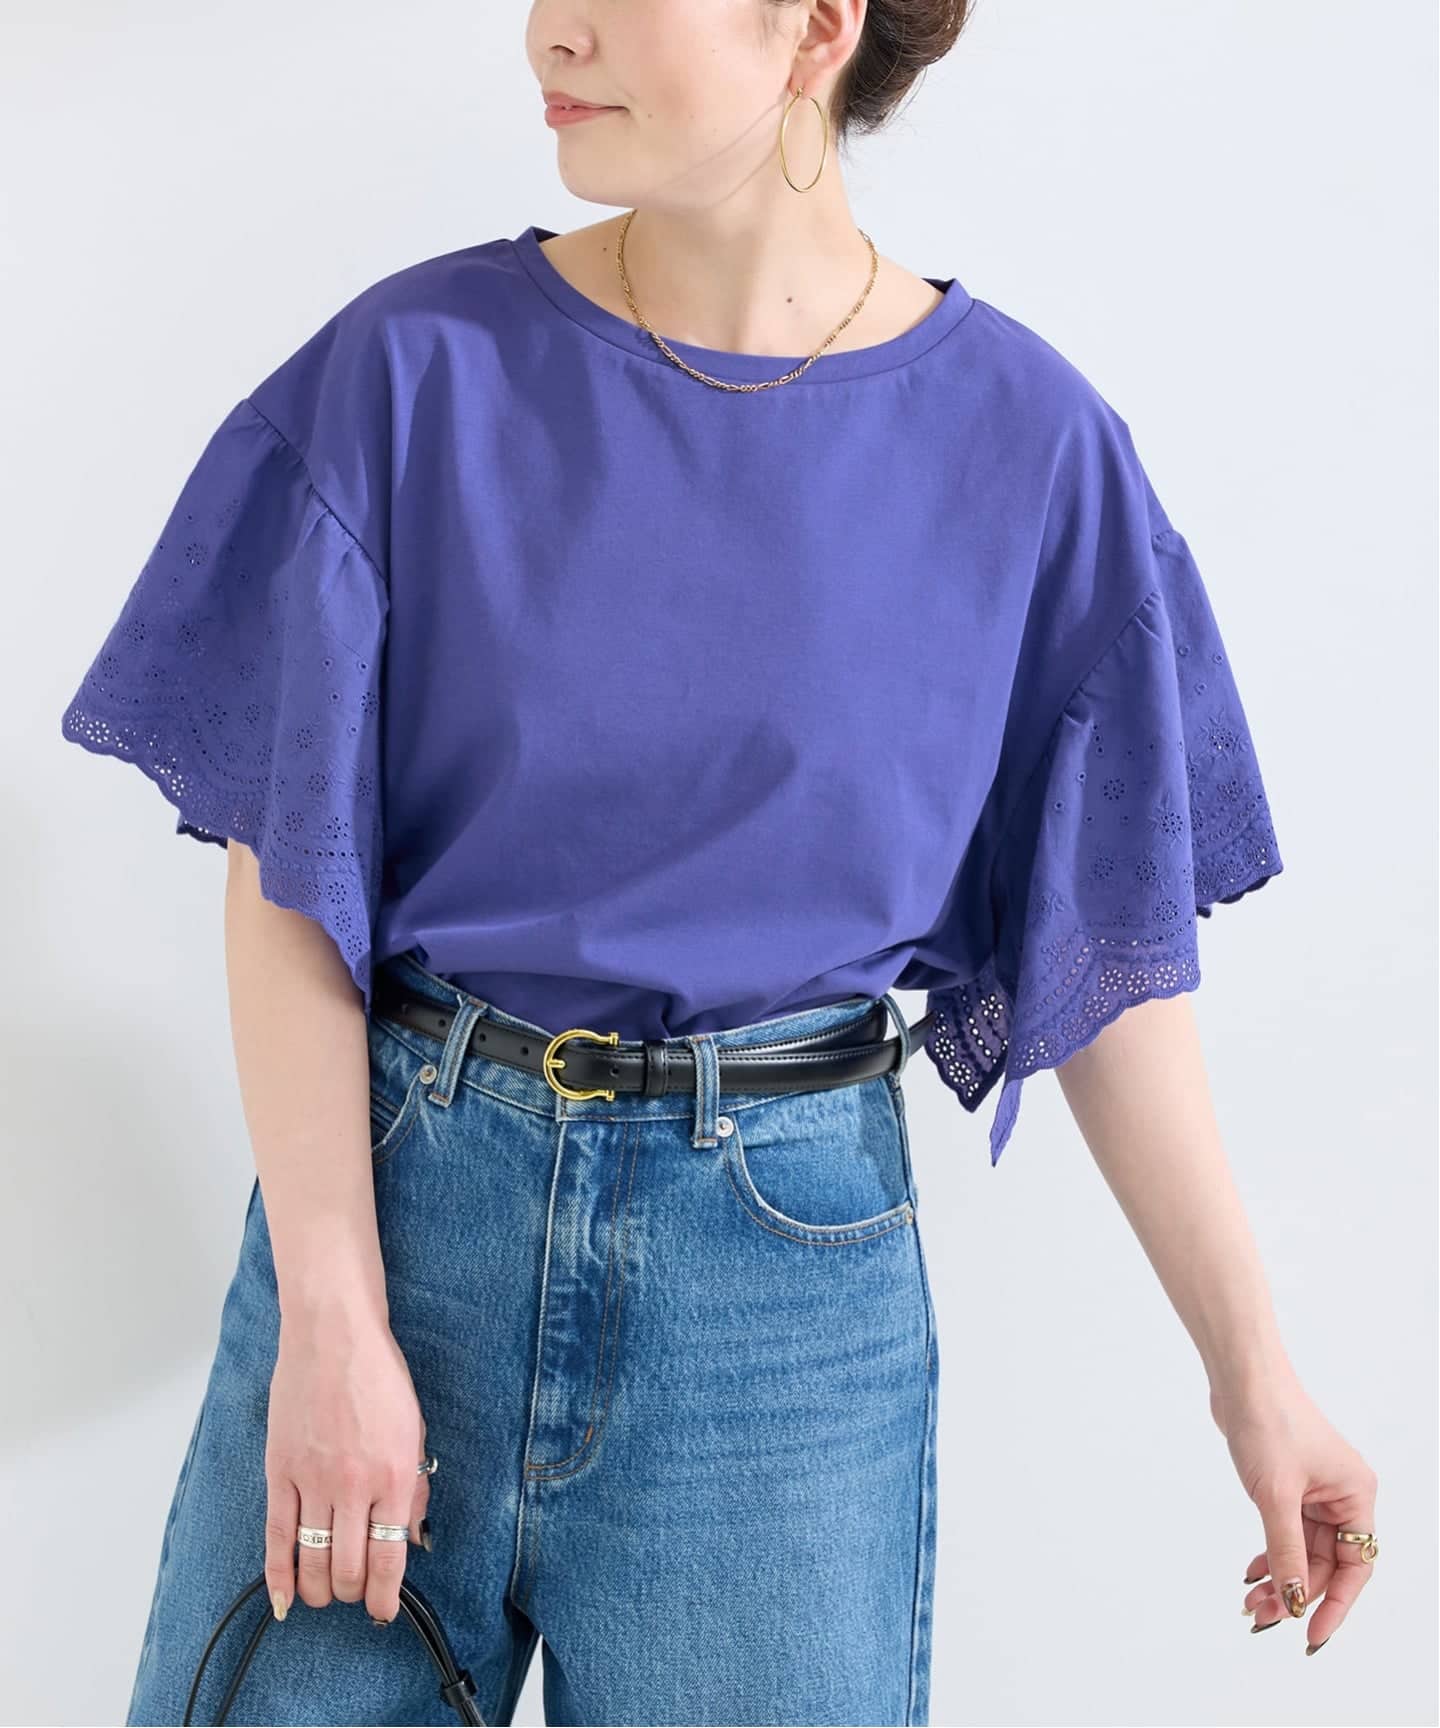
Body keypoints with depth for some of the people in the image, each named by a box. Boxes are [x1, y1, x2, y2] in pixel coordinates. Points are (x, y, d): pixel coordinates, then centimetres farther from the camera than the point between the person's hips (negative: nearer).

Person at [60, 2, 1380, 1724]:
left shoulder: (1021, 440, -2)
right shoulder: (423, 366, -2)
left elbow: (1111, 943, 2)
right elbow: (289, 866, -5)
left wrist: (1252, 1368, 1)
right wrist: (330, 1316, -12)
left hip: (789, 1256, 0)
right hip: (392, 1179, 1)